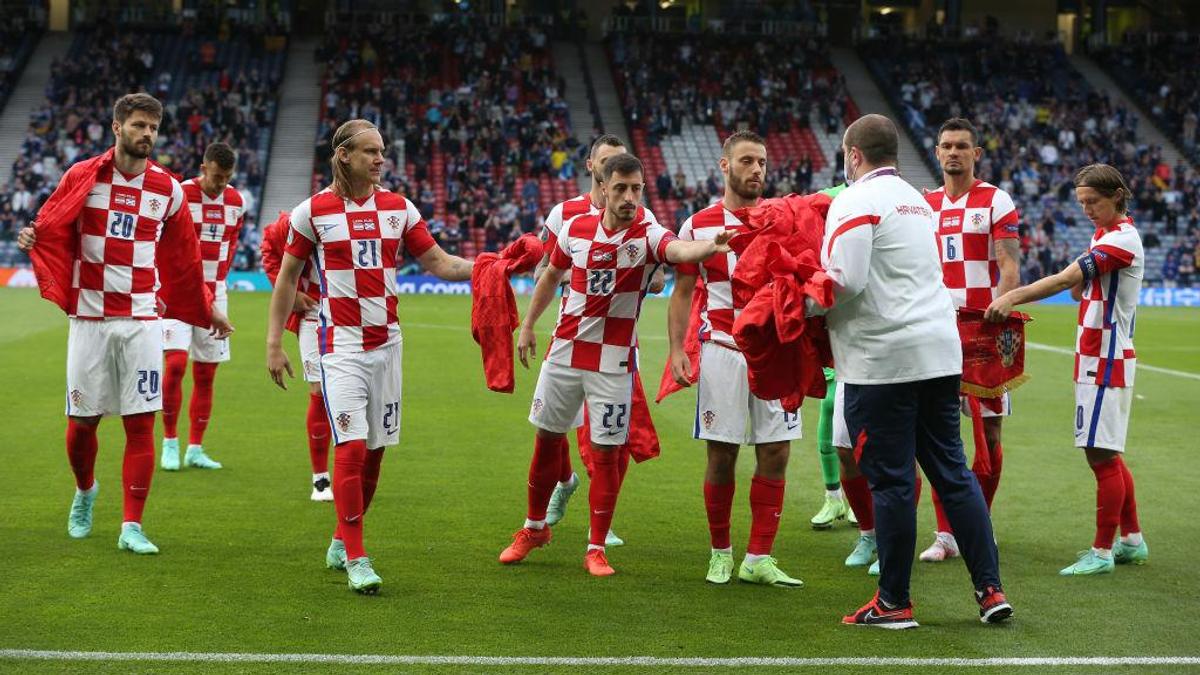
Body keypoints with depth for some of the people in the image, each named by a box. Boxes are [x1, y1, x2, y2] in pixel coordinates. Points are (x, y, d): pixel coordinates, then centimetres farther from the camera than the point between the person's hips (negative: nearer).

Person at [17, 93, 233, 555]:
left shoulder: (168, 189, 6)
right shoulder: (82, 177, 0)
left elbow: (184, 258, 15)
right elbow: (51, 229, 2)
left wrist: (207, 310, 21)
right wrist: (32, 239, -22)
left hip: (142, 320, 1)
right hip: (89, 318, -1)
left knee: (141, 423, -4)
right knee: (82, 420, 6)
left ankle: (131, 527, 2)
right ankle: (84, 491, 37)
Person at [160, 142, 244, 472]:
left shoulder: (235, 201, 6)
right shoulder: (179, 195, -10)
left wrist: (219, 280, 11)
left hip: (214, 294, 5)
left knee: (206, 375, 5)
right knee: (176, 364, -17)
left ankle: (195, 450, 13)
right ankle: (170, 443, -3)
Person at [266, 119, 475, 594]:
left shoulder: (398, 208, 7)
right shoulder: (314, 211, -3)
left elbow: (438, 263, 10)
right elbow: (287, 277, 4)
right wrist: (274, 342, 1)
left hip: (386, 342, 4)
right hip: (341, 345, -4)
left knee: (375, 450, 7)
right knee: (351, 447, -13)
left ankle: (341, 544, 24)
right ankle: (356, 559, -7)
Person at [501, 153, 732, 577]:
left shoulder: (648, 235, -14)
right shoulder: (576, 228, -2)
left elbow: (679, 250, -38)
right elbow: (552, 275, 16)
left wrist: (711, 246, -59)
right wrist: (527, 326, 18)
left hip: (614, 362, -3)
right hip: (564, 351, 3)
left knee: (604, 453, -1)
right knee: (547, 439, 14)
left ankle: (596, 549, 11)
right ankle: (534, 528, 33)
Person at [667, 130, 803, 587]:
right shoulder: (699, 225, 3)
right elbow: (682, 293, 7)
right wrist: (677, 350, -3)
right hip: (722, 349, -2)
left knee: (775, 453, -1)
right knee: (721, 455, 0)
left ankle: (758, 559, 7)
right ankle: (720, 553, 16)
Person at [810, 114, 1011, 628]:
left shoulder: (856, 201, -8)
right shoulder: (917, 199, 19)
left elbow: (844, 282, -19)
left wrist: (803, 307, -2)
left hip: (883, 359, -8)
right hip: (941, 353, 8)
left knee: (890, 480, -2)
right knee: (952, 471, 11)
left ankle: (893, 603, 5)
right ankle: (990, 590, 10)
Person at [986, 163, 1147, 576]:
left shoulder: (1122, 238, -16)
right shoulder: (1104, 236, 15)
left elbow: (1064, 280, -26)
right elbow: (1079, 289, 16)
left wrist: (1012, 298, -31)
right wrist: (1082, 278, -5)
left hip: (1107, 360, -10)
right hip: (1096, 357, 10)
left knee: (1101, 454, -7)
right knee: (1107, 454, 15)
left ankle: (1102, 552, -2)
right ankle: (1131, 541, 24)